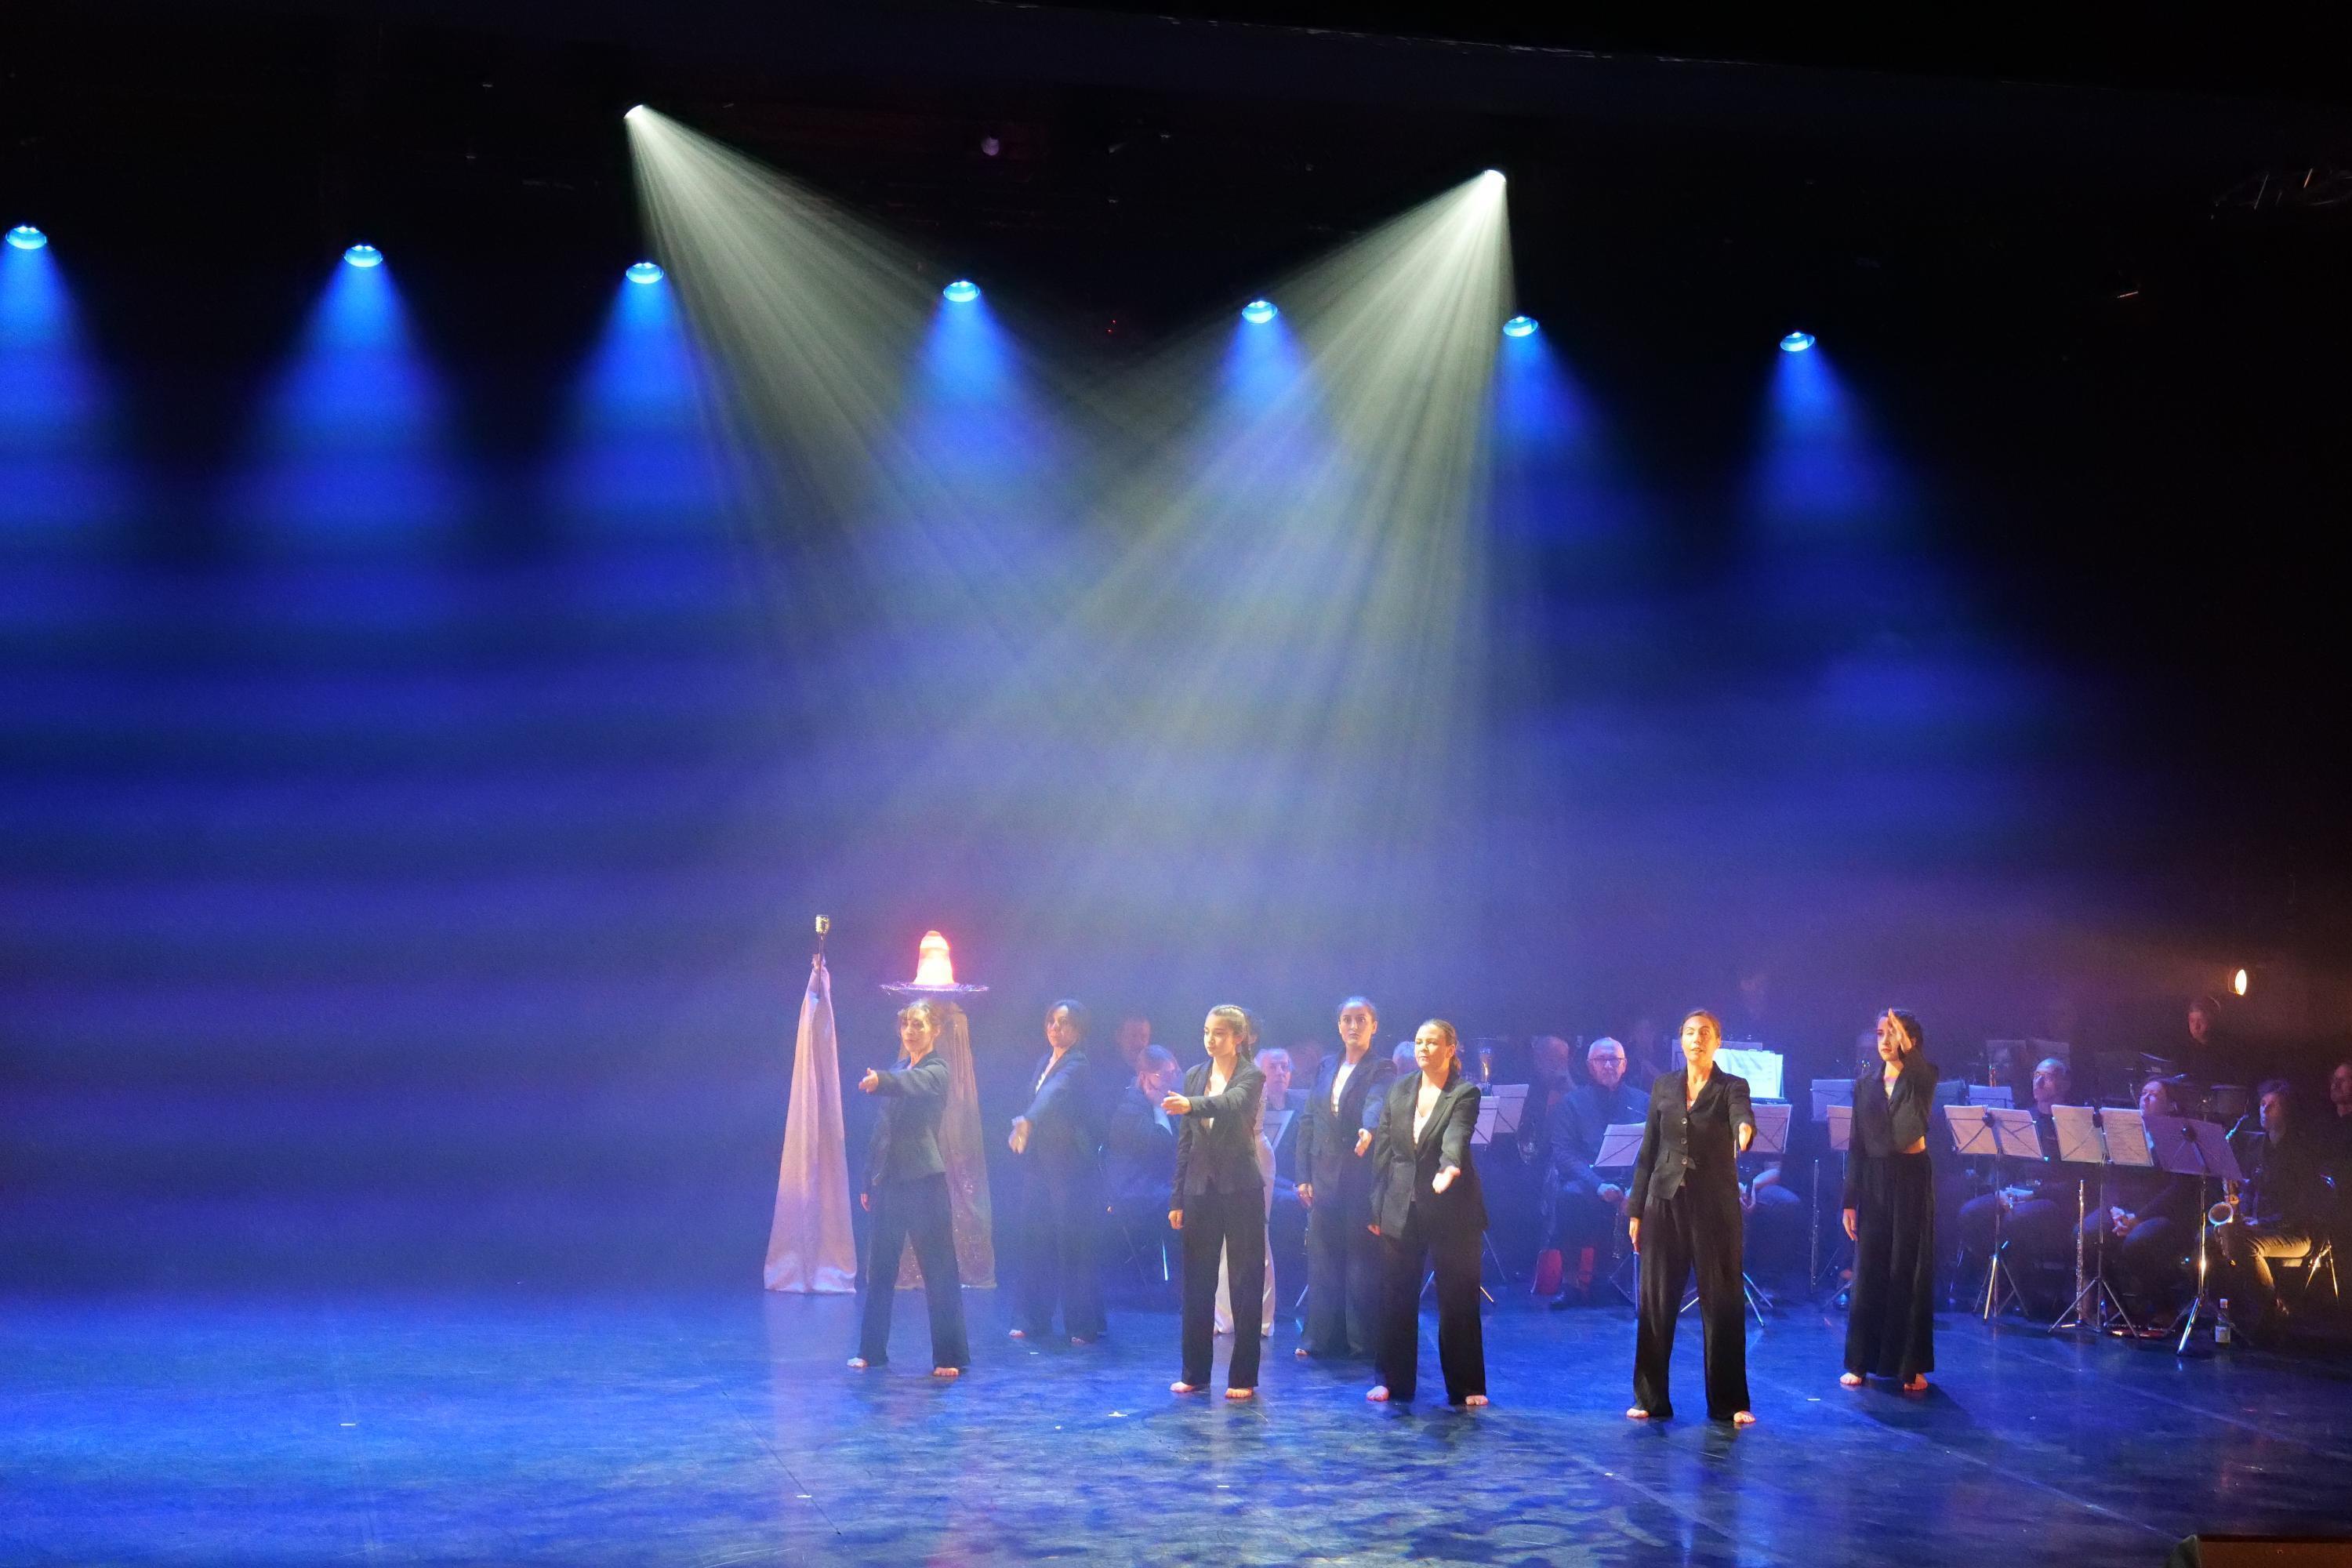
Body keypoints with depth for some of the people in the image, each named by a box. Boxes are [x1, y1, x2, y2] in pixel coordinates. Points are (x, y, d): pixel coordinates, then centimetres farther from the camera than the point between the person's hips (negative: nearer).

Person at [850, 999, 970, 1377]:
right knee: (879, 1269, 10)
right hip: (887, 1180, 7)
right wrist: (869, 1182, 17)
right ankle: (872, 1350, 19)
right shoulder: (898, 1070, 16)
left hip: (924, 1180, -7)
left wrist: (881, 1081, -51)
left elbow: (911, 1084, -30)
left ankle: (949, 1357, -2)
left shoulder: (936, 1071, -6)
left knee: (939, 1271, -5)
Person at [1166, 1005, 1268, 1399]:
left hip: (1240, 1189, -5)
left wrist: (1190, 1105, -47)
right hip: (1200, 1186, 5)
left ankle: (1243, 1376, 5)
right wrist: (1176, 1198, 8)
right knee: (1196, 1282, 7)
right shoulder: (1194, 1076, 10)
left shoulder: (1251, 1077, -6)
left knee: (1245, 1282, 0)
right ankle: (1195, 1372, 15)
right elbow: (1184, 1141, 11)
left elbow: (1231, 1103, -29)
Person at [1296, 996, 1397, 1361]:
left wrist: (1367, 1131, -44)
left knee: (1363, 1262, -2)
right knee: (1322, 1259, 8)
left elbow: (1376, 1105, -23)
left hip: (1361, 1177, -6)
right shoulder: (1327, 1068, 15)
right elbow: (1309, 1123, 14)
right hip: (1325, 1178, 6)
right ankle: (1323, 1340, 15)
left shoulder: (1382, 1070, -2)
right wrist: (1304, 1176, 7)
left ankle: (1364, 1342, 5)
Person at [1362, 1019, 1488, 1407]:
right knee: (1396, 1298, 7)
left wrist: (1450, 1168, -43)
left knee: (1458, 1299, 1)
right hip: (1401, 1208, 4)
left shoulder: (1465, 1094, -5)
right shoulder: (1398, 1091, 9)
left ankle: (1466, 1386, 8)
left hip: (1451, 1208, -4)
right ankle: (1394, 1380, 17)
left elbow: (1456, 1138, -22)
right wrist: (1376, 1206, 7)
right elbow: (1383, 1150, 10)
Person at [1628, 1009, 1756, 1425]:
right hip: (1666, 1202, 3)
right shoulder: (1663, 1086, 9)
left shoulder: (1732, 1087, -1)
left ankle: (1729, 1403, 6)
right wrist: (1636, 1210, 7)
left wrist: (1745, 1131, -48)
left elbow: (1743, 1118, -24)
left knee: (1722, 1302, -1)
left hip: (1715, 1205, -3)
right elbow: (1648, 1152, 10)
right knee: (1656, 1301, 4)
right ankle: (1650, 1398, 13)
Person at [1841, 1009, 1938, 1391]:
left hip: (1913, 1177, -3)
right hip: (1874, 1180, 3)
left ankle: (1912, 1366, 7)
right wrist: (1849, 1200, 4)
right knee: (1870, 1270, 4)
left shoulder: (1923, 1078, 0)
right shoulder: (1865, 1084, 8)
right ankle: (1861, 1362, 11)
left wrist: (1907, 1049, -44)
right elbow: (1857, 1145, 8)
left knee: (1911, 1271, 0)